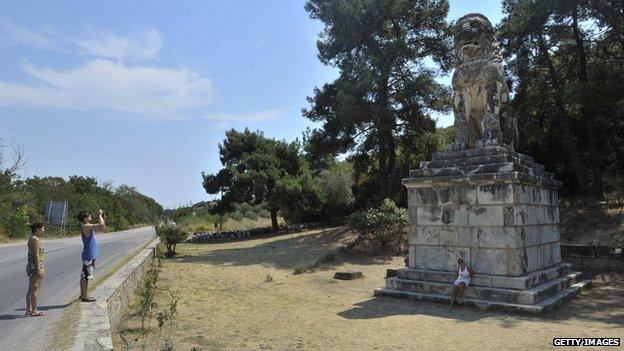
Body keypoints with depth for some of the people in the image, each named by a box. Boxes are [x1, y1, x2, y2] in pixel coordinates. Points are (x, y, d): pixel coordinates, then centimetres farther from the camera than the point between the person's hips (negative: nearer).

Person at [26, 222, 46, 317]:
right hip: (36, 267, -10)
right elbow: (36, 255, -20)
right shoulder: (35, 240, -16)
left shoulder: (31, 239, 14)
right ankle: (34, 311, 0)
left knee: (30, 290, 13)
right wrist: (39, 270, -20)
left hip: (31, 266, 10)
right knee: (35, 290, -4)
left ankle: (28, 310, 20)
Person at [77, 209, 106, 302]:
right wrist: (100, 215, -13)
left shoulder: (89, 227, 13)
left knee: (84, 276, 16)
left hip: (90, 255, 10)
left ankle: (83, 295, 26)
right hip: (89, 256, -10)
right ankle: (85, 297, 4)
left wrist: (103, 218, 10)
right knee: (87, 276, -3)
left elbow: (102, 229, 21)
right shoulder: (85, 227, -17)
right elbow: (102, 225, -27)